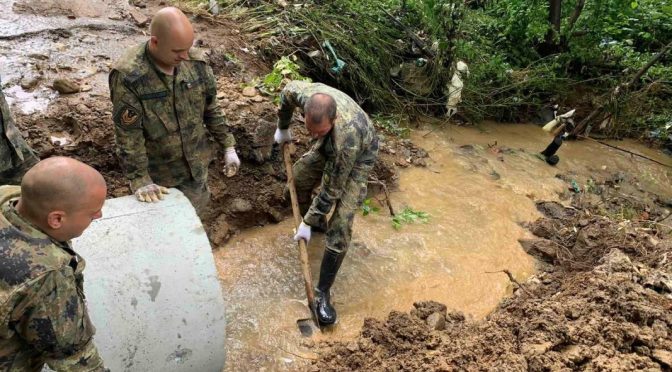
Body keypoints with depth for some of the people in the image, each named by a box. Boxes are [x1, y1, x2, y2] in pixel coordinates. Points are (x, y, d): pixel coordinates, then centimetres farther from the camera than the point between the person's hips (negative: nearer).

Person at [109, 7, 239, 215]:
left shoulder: (196, 62, -11)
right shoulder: (128, 76, -26)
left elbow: (211, 109, 2)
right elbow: (128, 134, -22)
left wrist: (228, 146, 2)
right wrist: (139, 179, -23)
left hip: (196, 163, 4)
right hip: (158, 173, -4)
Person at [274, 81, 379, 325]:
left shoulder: (346, 139, -45)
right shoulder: (308, 94, -32)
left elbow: (331, 191, -32)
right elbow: (288, 92, -5)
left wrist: (307, 224, -20)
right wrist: (282, 128, 7)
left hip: (358, 156, -6)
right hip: (329, 145, 7)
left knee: (339, 227, -14)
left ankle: (322, 292, -4)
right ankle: (317, 219, 47)